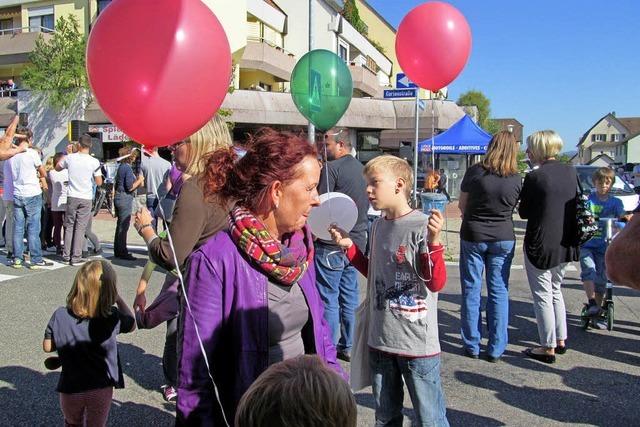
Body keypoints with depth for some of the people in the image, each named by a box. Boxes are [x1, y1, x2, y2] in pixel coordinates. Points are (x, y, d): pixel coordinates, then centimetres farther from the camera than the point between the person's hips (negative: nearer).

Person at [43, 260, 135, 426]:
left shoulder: (60, 316, -17)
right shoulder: (112, 317, -20)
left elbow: (47, 347, -3)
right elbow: (132, 324, 1)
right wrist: (118, 299, -1)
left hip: (70, 388, 2)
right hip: (101, 389, -1)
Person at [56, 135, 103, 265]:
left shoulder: (69, 158, -3)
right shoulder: (94, 162, -10)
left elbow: (57, 168, 18)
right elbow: (99, 182, -5)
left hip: (72, 197, 2)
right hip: (86, 198, -2)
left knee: (69, 226, 14)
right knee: (80, 228, 3)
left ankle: (66, 255, 18)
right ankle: (76, 257, 4)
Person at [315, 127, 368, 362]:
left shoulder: (331, 168, -12)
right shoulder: (362, 169, 11)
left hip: (331, 244, -8)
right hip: (356, 242, 8)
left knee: (328, 299, 1)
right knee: (350, 296, 14)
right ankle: (349, 346, 23)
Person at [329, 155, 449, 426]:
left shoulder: (422, 226, -15)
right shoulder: (378, 226, 6)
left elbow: (436, 284, -18)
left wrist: (433, 241, -31)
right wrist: (348, 246, 9)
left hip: (418, 343, -6)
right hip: (380, 341, 7)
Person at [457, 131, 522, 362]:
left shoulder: (475, 172, -10)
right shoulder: (516, 179, -5)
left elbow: (462, 204, -1)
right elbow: (514, 208, 6)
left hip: (473, 237, -1)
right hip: (503, 239, 2)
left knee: (471, 291, 8)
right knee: (499, 292, 8)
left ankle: (472, 346, 15)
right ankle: (496, 349, 12)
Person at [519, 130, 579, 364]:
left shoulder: (534, 177, -16)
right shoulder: (571, 172, 2)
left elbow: (524, 213, -8)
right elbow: (577, 203, 12)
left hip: (541, 245, -7)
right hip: (565, 244, 7)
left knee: (543, 295, 4)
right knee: (555, 290, 22)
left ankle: (548, 348, 11)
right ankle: (561, 340, 29)